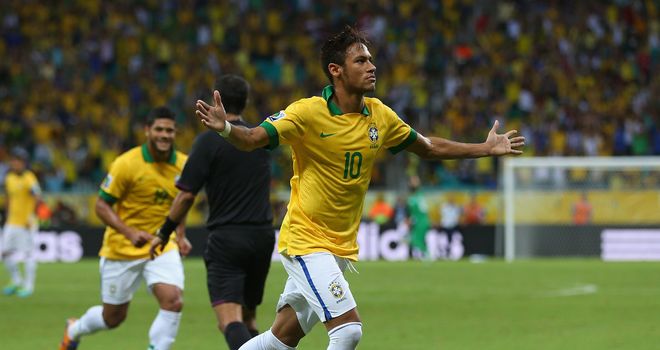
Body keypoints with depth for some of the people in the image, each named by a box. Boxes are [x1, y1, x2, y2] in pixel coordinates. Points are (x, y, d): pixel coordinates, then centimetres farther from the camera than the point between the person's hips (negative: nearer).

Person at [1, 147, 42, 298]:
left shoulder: (29, 179, -14)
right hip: (12, 222, 7)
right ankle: (16, 281, 22)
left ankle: (28, 286, 5)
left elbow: (38, 198, -21)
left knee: (28, 254, -2)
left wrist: (31, 217, -24)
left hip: (26, 224, -7)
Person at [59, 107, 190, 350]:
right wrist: (130, 232, -26)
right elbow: (101, 205, -13)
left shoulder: (183, 165, -3)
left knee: (173, 302, -21)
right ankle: (74, 329, 45)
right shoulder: (126, 164, -17)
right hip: (123, 249, -3)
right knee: (113, 318, 10)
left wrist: (180, 236, 4)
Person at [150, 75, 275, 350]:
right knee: (248, 318, 19)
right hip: (263, 237, 6)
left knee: (230, 320, -15)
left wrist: (164, 234, 2)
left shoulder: (209, 141, -7)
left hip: (226, 238, -6)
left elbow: (187, 195, -10)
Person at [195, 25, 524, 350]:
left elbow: (429, 148, 19)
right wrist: (225, 128, -43)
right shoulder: (308, 112, -14)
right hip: (306, 240, -6)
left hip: (342, 247, 6)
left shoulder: (379, 115, 4)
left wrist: (486, 148, 20)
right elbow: (252, 139, -21)